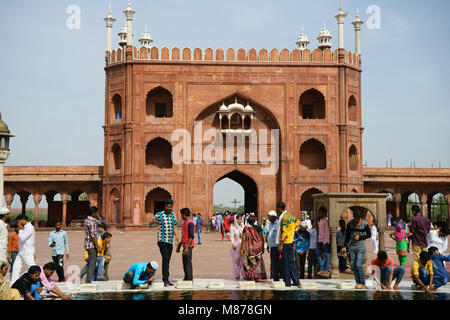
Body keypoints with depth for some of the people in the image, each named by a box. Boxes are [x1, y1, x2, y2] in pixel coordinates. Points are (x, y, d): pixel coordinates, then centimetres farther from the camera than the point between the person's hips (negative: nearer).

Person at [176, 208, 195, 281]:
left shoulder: (190, 223, -14)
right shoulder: (184, 223, 17)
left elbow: (191, 236, -20)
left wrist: (187, 247, -24)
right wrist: (179, 245, 25)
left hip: (188, 246, -10)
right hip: (185, 246, 10)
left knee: (188, 263, -8)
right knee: (185, 263, 13)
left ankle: (189, 279, -5)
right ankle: (187, 279, 19)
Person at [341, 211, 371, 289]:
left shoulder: (364, 224, -5)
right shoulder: (350, 223, 4)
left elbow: (369, 235, 4)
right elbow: (347, 235, 12)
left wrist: (360, 237, -10)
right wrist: (345, 246, 10)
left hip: (361, 247, -4)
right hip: (352, 247, 4)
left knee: (358, 265, -12)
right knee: (354, 265, 1)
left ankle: (363, 284, -3)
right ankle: (358, 283, 7)